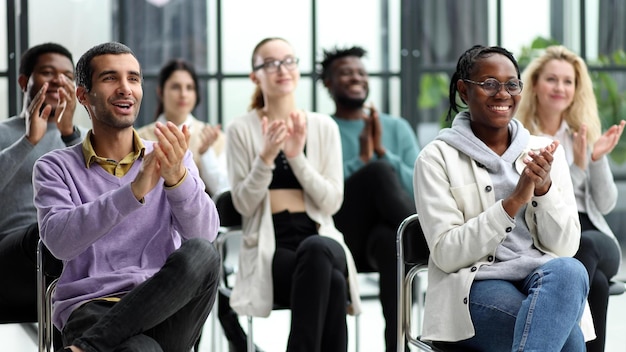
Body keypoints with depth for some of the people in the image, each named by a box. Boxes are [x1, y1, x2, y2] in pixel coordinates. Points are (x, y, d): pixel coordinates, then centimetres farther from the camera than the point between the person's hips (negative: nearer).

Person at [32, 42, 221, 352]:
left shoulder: (174, 160, 15)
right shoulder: (55, 168, 8)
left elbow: (205, 232, -3)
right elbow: (59, 239, -12)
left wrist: (177, 177, -23)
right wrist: (134, 191, -25)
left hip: (164, 307, 5)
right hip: (90, 307, -5)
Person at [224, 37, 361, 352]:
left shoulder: (324, 127, 11)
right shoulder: (241, 130, 6)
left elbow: (332, 202, 2)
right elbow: (243, 204, 0)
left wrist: (297, 157, -11)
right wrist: (266, 157, -15)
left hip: (320, 240, 2)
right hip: (269, 247, -2)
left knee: (317, 250, -39)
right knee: (330, 281, -36)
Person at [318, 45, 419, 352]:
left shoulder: (397, 128, 21)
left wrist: (382, 152, -3)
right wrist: (362, 160, -7)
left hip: (389, 229, 2)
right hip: (343, 238, -1)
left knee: (391, 243, -41)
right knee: (379, 172, -33)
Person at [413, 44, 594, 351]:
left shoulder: (543, 151, 12)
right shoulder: (437, 158, 2)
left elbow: (566, 246, 5)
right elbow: (446, 254, -8)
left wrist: (544, 188, -13)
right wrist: (513, 202, -17)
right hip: (476, 286, -4)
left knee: (568, 270, -36)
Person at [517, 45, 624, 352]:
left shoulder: (584, 134, 15)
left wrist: (598, 159, -6)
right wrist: (576, 167, -16)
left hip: (594, 237, 4)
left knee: (584, 246, -37)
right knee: (596, 283, -37)